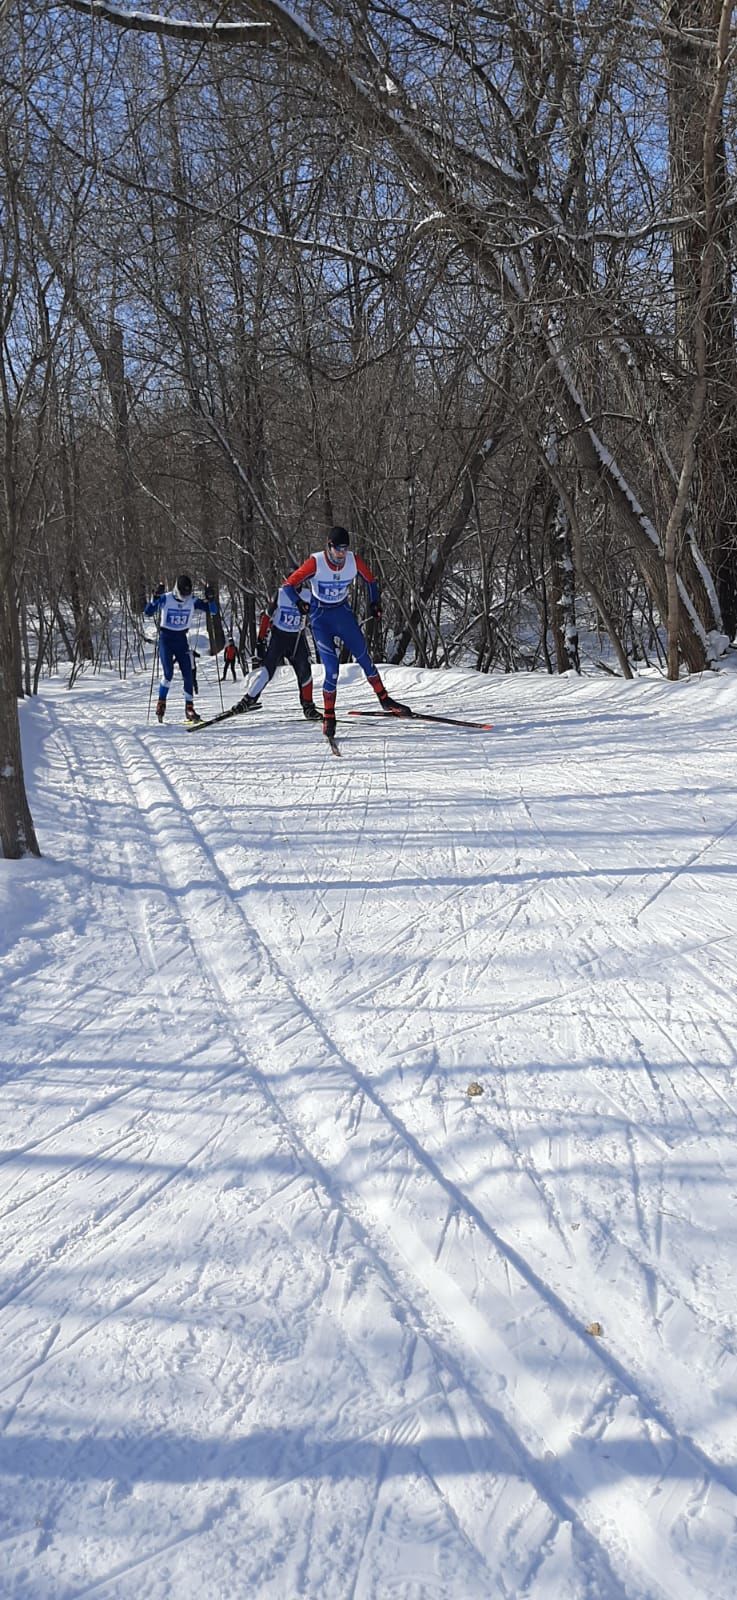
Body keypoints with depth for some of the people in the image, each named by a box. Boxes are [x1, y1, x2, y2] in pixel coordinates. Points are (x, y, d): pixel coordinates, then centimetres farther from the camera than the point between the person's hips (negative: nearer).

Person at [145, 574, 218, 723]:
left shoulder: (192, 602, -4)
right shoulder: (165, 599, -11)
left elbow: (213, 611, -1)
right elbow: (147, 613, -18)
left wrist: (210, 598, -20)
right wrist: (156, 598, -33)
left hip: (181, 639, 3)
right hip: (166, 638, -3)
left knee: (188, 673, -4)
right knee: (168, 672, -16)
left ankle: (189, 708, 3)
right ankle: (161, 704, 2)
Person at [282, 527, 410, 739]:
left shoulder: (354, 561, -11)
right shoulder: (315, 563, -21)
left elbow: (370, 580, 9)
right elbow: (289, 584, -14)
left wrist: (375, 603, 7)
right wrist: (300, 604, -21)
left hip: (344, 613, 4)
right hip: (321, 618, -3)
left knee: (364, 658, 6)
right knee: (332, 669, -12)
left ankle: (384, 700, 21)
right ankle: (328, 716, 1)